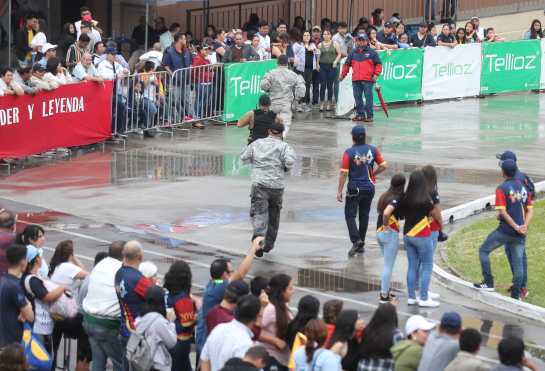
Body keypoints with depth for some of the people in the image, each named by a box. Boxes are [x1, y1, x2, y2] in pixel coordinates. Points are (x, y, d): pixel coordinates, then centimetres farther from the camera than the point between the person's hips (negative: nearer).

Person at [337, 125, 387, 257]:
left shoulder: (349, 152, -12)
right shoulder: (372, 150, -2)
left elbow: (344, 173, -13)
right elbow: (383, 166, 0)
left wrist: (339, 191, -7)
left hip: (354, 188, -4)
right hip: (369, 187, 4)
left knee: (350, 215, 3)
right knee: (364, 215, 14)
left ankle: (356, 240, -16)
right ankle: (361, 244, 18)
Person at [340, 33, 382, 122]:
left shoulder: (372, 52, 5)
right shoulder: (353, 53, 15)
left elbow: (378, 64, 4)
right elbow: (347, 64, 20)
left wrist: (376, 74, -7)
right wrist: (343, 74, 15)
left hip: (368, 79, -4)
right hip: (356, 80, 4)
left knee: (368, 97, -5)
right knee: (358, 98, 6)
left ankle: (369, 115, -2)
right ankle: (360, 114, 14)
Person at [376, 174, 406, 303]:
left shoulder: (385, 195, 7)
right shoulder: (397, 198, -18)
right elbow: (386, 213, -33)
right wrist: (386, 225, -17)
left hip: (379, 233, 8)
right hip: (390, 233, -8)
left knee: (387, 264, 21)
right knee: (389, 266, 1)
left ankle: (385, 291, 28)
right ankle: (384, 295, 5)